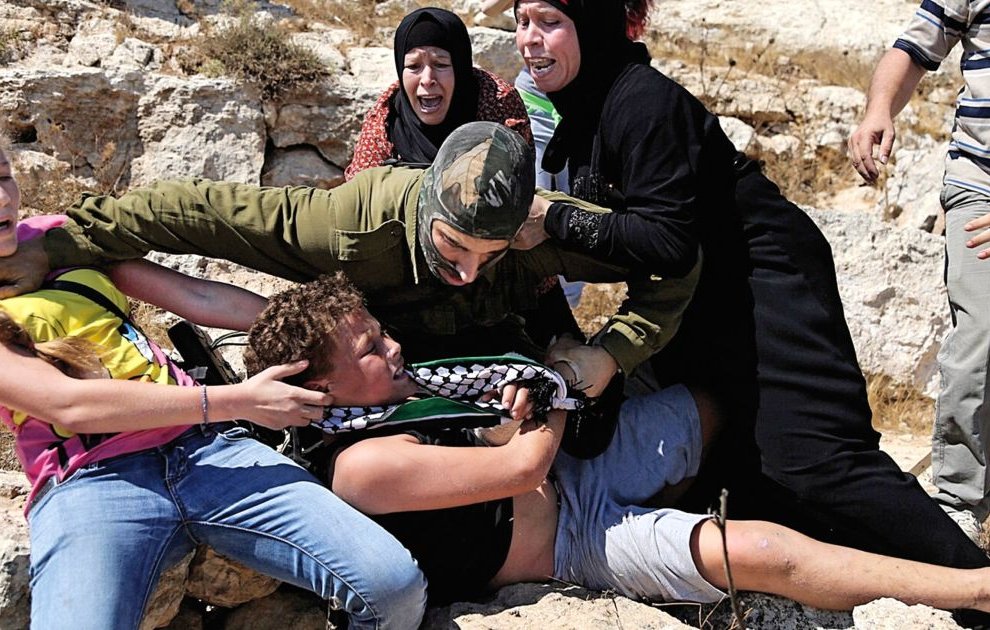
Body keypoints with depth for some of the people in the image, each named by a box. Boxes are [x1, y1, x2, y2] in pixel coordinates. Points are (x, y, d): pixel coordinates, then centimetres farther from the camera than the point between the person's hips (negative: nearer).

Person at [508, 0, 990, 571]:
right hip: (705, 299, 10)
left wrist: (555, 222, -25)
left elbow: (668, 241, -27)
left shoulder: (643, 100, -21)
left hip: (766, 282, -10)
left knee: (813, 459, -16)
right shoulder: (584, 111, 8)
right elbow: (620, 226, 13)